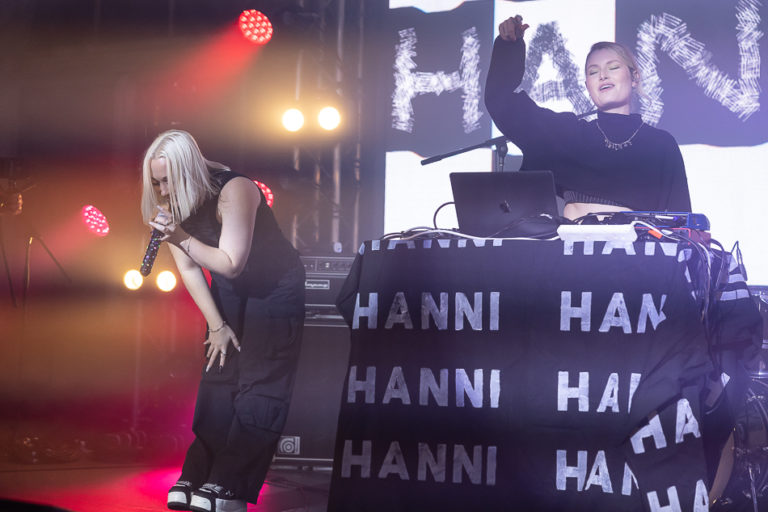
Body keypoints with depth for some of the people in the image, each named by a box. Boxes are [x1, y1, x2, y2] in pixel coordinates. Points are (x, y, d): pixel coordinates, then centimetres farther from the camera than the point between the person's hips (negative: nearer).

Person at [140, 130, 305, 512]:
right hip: (229, 292, 6)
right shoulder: (169, 204, -9)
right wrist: (217, 325, -6)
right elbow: (189, 269, -4)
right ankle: (196, 478, 1)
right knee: (218, 379, 1)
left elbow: (231, 264, -32)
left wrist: (182, 238, -42)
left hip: (275, 285, -6)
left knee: (259, 384, -13)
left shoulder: (234, 190, -30)